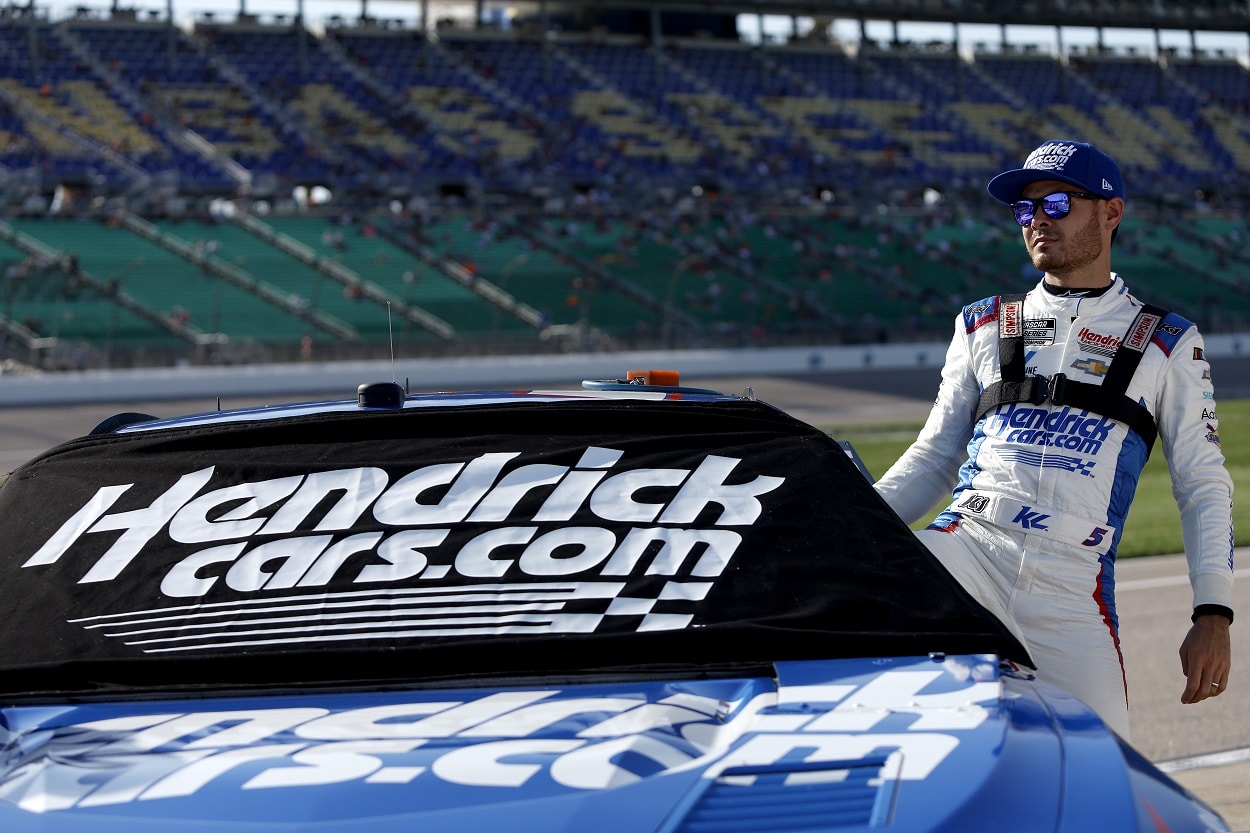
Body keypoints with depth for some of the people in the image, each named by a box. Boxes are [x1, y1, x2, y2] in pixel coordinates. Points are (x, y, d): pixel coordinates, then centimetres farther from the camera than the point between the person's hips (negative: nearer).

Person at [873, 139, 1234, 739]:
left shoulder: (1167, 345, 15)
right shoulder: (983, 326, 21)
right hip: (967, 548, 1)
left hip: (1074, 583, -1)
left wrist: (1213, 614, -3)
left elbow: (1203, 485, 10)